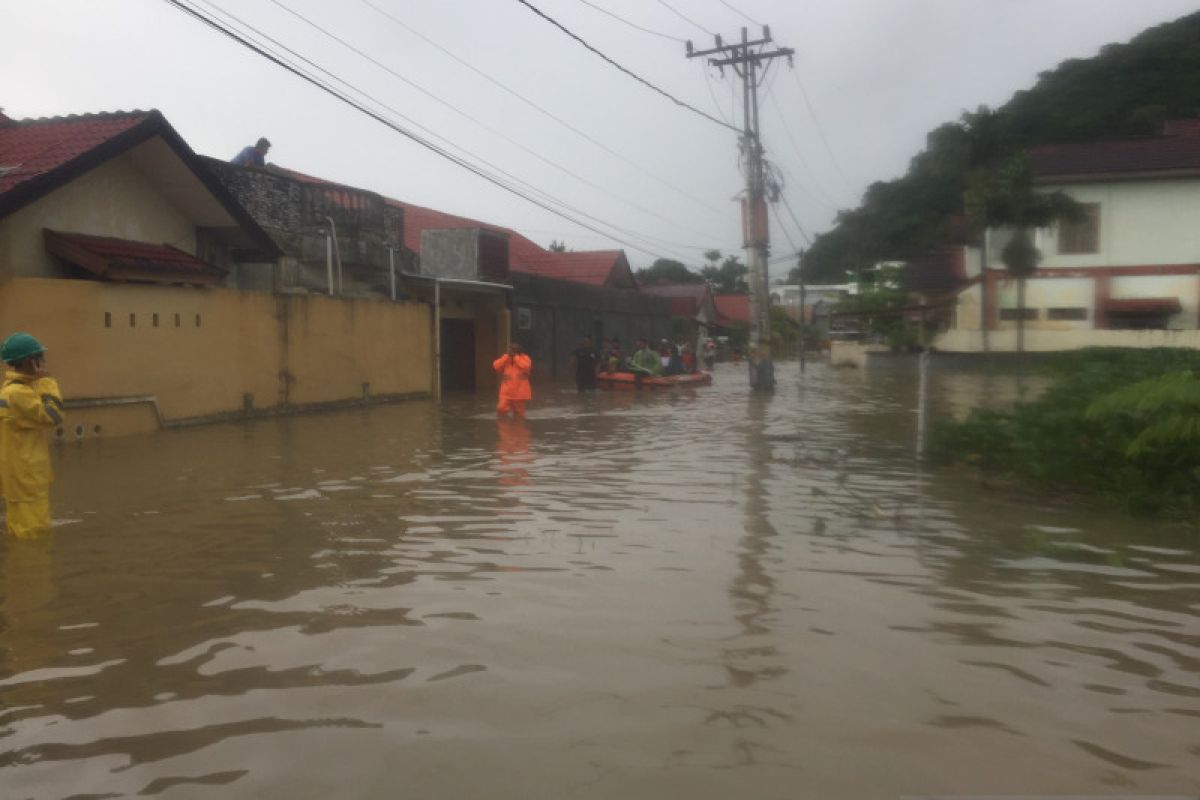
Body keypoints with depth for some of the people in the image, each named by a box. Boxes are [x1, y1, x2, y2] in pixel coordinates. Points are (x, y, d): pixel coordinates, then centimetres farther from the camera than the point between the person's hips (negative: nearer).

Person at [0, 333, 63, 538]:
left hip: (19, 475, 10)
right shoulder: (18, 393, -19)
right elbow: (53, 417, -21)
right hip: (26, 477, -10)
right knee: (35, 534, -7)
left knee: (21, 532, 17)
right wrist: (47, 382, -15)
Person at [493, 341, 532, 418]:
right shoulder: (505, 359, 6)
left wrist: (516, 357, -16)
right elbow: (496, 366, -10)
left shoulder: (525, 358, -2)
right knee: (501, 409, -16)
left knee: (519, 415, 8)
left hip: (519, 393, -1)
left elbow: (526, 366, -24)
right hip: (506, 393, 1)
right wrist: (507, 356, -10)